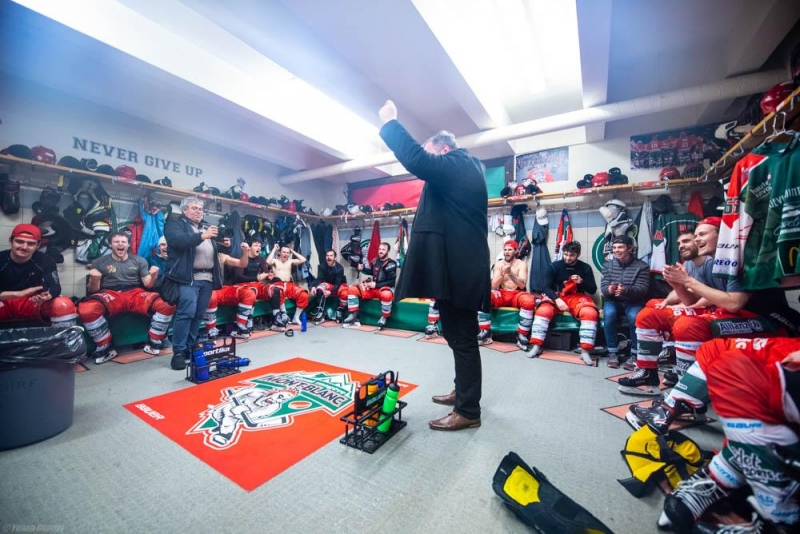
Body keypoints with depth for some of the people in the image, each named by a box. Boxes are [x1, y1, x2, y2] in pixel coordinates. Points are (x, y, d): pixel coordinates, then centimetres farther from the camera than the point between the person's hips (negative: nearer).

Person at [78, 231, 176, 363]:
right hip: (110, 295, 0)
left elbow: (147, 284, 10)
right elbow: (92, 290, 9)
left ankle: (154, 344, -10)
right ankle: (106, 348, -13)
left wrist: (153, 276, -13)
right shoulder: (99, 262, 14)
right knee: (86, 310, -36)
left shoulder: (139, 260, 16)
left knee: (167, 305, -29)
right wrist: (94, 280, -14)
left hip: (136, 294, 0)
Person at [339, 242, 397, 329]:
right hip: (372, 288, 7)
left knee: (386, 295, -43)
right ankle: (353, 316, -6)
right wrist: (363, 268, 8)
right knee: (352, 289, -5)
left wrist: (376, 285, -18)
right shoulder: (376, 261, 7)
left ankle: (384, 318, -17)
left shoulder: (391, 264, -12)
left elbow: (391, 282, -16)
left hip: (385, 288, -7)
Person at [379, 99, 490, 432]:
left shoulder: (454, 165, -7)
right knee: (461, 335, 18)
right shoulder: (467, 167, 22)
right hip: (463, 266, 11)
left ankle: (468, 411, 11)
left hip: (456, 268, -11)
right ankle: (463, 392, 34)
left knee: (462, 338, -2)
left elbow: (416, 160, -23)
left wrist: (389, 122, -8)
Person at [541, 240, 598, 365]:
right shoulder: (555, 265, -1)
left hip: (577, 297, 1)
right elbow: (546, 286, -7)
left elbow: (593, 290, 4)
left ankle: (585, 351, -23)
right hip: (557, 296, -1)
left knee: (591, 313, -32)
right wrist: (557, 299, -24)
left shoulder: (585, 267, 3)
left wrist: (582, 282, -17)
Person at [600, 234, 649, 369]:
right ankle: (613, 352, -16)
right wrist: (609, 289, -28)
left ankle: (634, 353, -12)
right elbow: (603, 286, -1)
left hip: (633, 302, -1)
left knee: (635, 317, -33)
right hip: (613, 300, 1)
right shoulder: (608, 265, 5)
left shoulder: (642, 266, -2)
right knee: (609, 314, -31)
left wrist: (625, 290, -36)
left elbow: (642, 289, -13)